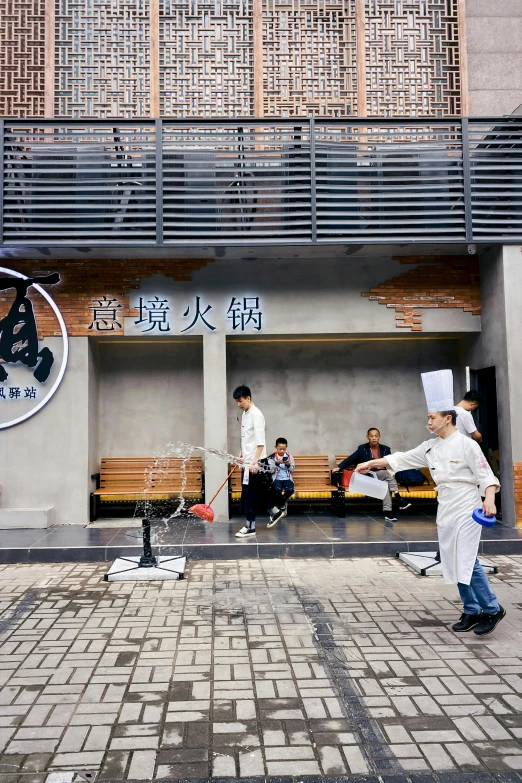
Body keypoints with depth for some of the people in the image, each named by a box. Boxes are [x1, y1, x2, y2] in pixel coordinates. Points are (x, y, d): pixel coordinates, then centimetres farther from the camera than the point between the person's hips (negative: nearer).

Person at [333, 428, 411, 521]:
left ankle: (388, 512, -40)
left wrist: (391, 470, -12)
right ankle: (398, 498, -33)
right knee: (387, 473, -31)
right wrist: (339, 467, -7)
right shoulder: (362, 449, 11)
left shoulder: (386, 449, 16)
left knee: (387, 484, -34)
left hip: (384, 477, 2)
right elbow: (350, 459, 7)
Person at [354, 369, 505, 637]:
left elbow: (486, 475, -14)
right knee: (454, 563, 10)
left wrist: (489, 501, -30)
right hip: (446, 509, 7)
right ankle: (472, 611, 22)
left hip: (466, 508, -7)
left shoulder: (466, 444, -12)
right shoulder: (431, 447, 6)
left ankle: (492, 609, 9)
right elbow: (401, 458, 9)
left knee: (467, 562, -9)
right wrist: (370, 463, 6)